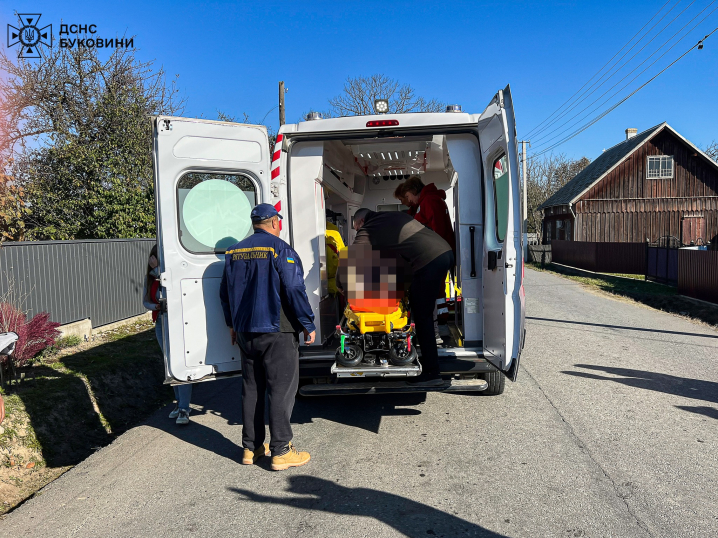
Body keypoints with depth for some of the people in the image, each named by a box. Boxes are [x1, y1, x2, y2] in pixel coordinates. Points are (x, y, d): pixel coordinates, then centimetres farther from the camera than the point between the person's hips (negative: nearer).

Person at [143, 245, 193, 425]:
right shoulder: (150, 278, 8)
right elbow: (145, 301, 13)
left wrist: (158, 269, -26)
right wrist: (157, 306, -6)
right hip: (161, 324, 6)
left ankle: (184, 409, -6)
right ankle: (179, 402, 25)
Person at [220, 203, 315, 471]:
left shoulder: (234, 252, 11)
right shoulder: (280, 250, -11)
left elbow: (225, 292, 18)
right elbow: (294, 290, -16)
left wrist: (233, 324, 28)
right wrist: (308, 325, -7)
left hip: (245, 333, 7)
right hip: (277, 332, -7)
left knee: (251, 389, 14)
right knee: (281, 389, 0)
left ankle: (251, 448, 22)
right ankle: (281, 451, 5)